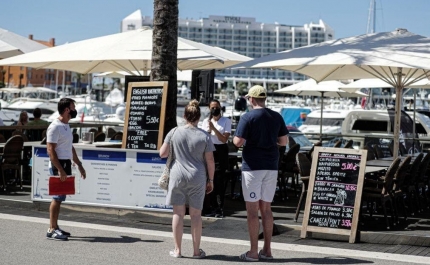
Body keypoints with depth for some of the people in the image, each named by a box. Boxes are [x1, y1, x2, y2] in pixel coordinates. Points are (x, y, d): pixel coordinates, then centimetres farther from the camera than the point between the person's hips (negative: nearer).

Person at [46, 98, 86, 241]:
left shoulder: (66, 126, 16)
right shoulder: (55, 126, -13)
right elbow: (50, 149, -19)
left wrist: (79, 165, 23)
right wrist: (60, 169, -24)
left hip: (66, 164, 9)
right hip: (58, 165, -9)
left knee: (59, 197, 11)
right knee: (57, 197, -9)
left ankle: (55, 227, 16)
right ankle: (52, 229, -7)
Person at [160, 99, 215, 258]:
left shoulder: (174, 132, -2)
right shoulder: (204, 136, -4)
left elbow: (162, 153, 3)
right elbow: (210, 160, -3)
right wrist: (210, 180, 7)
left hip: (177, 176, 0)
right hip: (197, 179, 0)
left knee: (178, 213, 8)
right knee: (196, 214, 9)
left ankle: (177, 250, 12)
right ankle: (197, 251, 14)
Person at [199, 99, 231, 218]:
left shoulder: (226, 121, -1)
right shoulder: (206, 121, 12)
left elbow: (224, 139, -8)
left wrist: (214, 128, -15)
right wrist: (208, 130, -8)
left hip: (221, 151, -4)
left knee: (219, 181, -8)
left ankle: (220, 209, -6)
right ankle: (213, 208, 12)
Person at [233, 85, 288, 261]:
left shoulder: (247, 118, -11)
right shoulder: (277, 117, 5)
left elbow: (238, 142, -16)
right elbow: (283, 142, 8)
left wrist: (236, 138, 6)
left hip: (252, 166, -5)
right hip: (271, 167, 5)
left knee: (252, 209, 0)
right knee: (266, 208, 13)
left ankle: (253, 252, 2)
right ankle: (266, 250, 14)